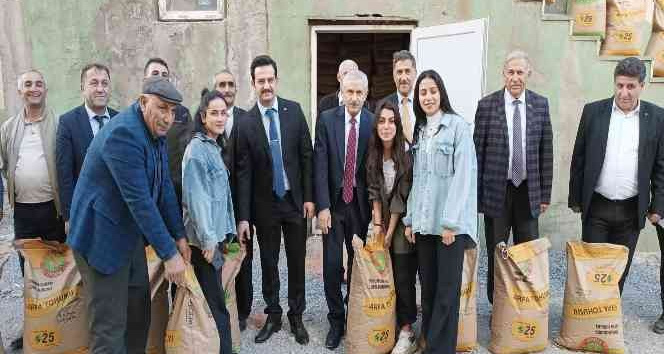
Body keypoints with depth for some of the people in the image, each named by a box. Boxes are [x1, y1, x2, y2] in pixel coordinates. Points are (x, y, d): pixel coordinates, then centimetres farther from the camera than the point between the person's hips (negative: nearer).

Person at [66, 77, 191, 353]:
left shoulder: (156, 132, 2)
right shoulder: (123, 133, -25)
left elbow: (164, 186, 5)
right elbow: (139, 200, -28)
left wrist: (179, 236, 4)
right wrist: (169, 253, -24)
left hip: (130, 234, 9)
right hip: (102, 236, -9)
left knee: (140, 312, 19)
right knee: (110, 326, 0)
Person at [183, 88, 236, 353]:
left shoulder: (214, 147, 13)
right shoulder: (197, 148, -13)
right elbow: (196, 197, -18)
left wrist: (221, 233, 13)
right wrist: (208, 238, -20)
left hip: (216, 233, 8)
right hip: (205, 238, -8)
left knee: (213, 302, 14)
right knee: (215, 305, -3)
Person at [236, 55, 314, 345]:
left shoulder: (294, 111, -3)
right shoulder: (246, 123, -6)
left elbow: (306, 156, 0)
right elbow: (243, 172, -5)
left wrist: (309, 197, -3)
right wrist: (243, 216, -8)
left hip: (295, 200, 1)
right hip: (265, 203, 0)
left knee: (297, 261, 10)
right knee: (268, 263, 11)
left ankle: (296, 316, 25)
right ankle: (273, 316, 27)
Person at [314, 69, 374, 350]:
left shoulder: (374, 123, -2)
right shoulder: (326, 119, -3)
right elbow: (320, 165, -6)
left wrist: (375, 207, 0)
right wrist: (323, 206, -12)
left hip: (361, 203, 1)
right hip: (333, 201, 0)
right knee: (332, 265, 1)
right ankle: (336, 321, 19)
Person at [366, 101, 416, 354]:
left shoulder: (407, 153, -17)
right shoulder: (373, 153, -1)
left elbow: (402, 196, -15)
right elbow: (374, 190, -1)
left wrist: (390, 231, -10)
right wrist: (378, 225, -6)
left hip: (403, 221, -5)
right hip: (383, 219, 5)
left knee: (403, 277, 0)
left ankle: (406, 332, 11)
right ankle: (390, 323, 24)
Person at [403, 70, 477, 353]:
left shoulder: (457, 125, -4)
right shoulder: (418, 131, 13)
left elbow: (464, 175, -10)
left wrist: (451, 222, -15)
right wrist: (410, 219, 8)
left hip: (450, 222, -5)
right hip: (423, 221, 5)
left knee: (447, 289, 0)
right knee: (428, 287, 10)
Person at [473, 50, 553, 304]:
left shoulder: (540, 104, 3)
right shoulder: (487, 105, -4)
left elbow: (546, 152, 5)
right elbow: (477, 152, -3)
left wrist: (545, 194, 3)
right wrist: (476, 194, -5)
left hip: (529, 191, 2)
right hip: (497, 191, -2)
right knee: (495, 254, 9)